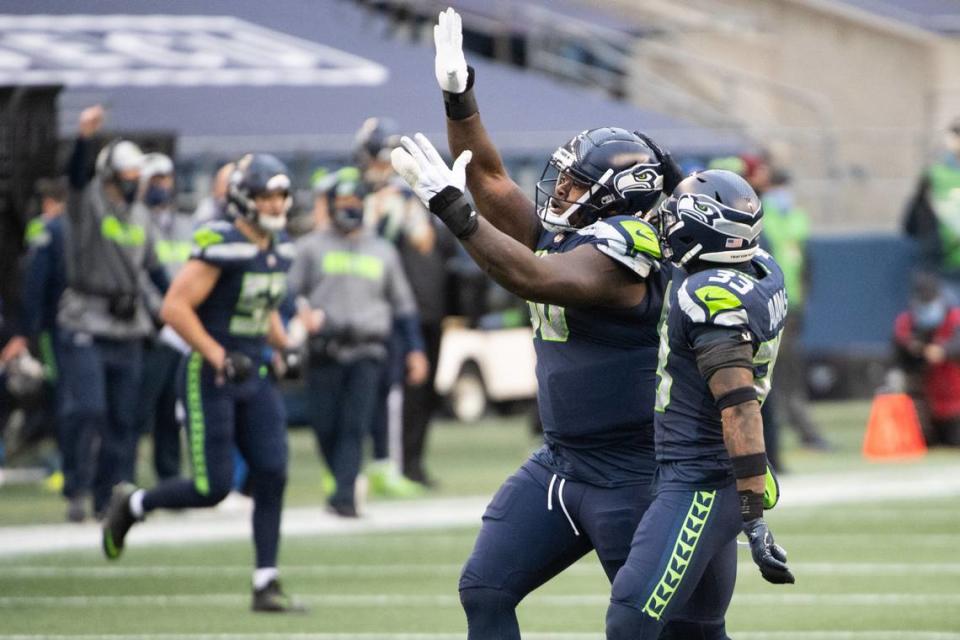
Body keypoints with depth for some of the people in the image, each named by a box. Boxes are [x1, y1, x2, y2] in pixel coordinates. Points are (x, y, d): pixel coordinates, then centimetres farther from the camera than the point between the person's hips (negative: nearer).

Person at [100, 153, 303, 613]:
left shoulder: (279, 249, 8)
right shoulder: (221, 246, -18)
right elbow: (174, 307, -21)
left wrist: (286, 347, 10)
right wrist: (220, 358, -23)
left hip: (252, 376, 7)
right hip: (208, 379, -7)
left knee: (271, 476, -4)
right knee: (212, 488, -7)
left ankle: (267, 585, 1)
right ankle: (131, 505, 20)